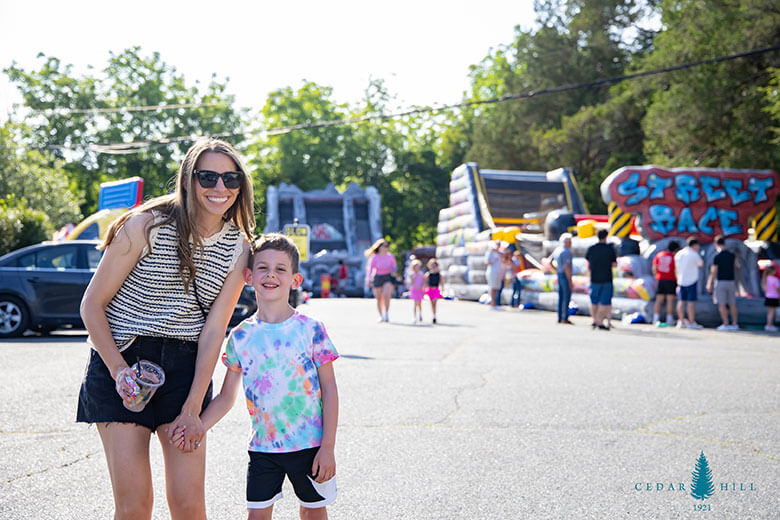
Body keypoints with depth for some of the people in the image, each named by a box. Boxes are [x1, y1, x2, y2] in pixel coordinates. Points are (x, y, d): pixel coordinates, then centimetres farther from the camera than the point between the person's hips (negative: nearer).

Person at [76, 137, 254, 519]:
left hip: (186, 368, 3)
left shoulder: (237, 248, 2)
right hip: (120, 359, -3)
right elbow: (92, 305, -5)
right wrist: (119, 371, -16)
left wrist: (193, 409, -7)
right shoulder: (147, 226, -9)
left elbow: (213, 330, -1)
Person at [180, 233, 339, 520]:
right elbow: (226, 397, 7)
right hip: (262, 447, 2)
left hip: (309, 444, -2)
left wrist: (328, 447, -9)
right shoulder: (240, 337, 1)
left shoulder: (310, 329, -7)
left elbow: (329, 389, -5)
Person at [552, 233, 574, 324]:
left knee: (561, 297, 11)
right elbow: (566, 267, -22)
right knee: (567, 297, -5)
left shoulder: (557, 250, 11)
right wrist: (570, 281, -20)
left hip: (559, 275, 9)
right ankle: (565, 318, -6)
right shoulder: (566, 252, -17)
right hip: (566, 276, -9)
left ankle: (560, 318, 13)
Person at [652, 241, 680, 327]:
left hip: (660, 280, 4)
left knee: (659, 300, 5)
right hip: (671, 280, -4)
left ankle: (656, 320, 0)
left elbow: (654, 268, 6)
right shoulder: (674, 257, -8)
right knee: (670, 300, 1)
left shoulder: (658, 254, 6)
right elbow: (676, 271, -11)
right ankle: (669, 320, 1)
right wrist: (678, 282, -3)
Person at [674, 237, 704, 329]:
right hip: (691, 281, -6)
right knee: (691, 302, -4)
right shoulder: (694, 255, -10)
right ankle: (691, 323, -4)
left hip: (681, 281, 6)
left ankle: (682, 322, 11)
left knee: (681, 301, 8)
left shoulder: (678, 254, 8)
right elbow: (701, 264, 6)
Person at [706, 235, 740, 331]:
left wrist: (709, 284, -4)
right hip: (731, 281, 5)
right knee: (732, 304, 7)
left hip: (721, 282, -5)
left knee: (722, 304, -2)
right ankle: (734, 324, 7)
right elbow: (737, 266, 17)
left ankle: (725, 324, -6)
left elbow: (713, 272, -11)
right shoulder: (732, 255, 2)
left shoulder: (717, 257, -12)